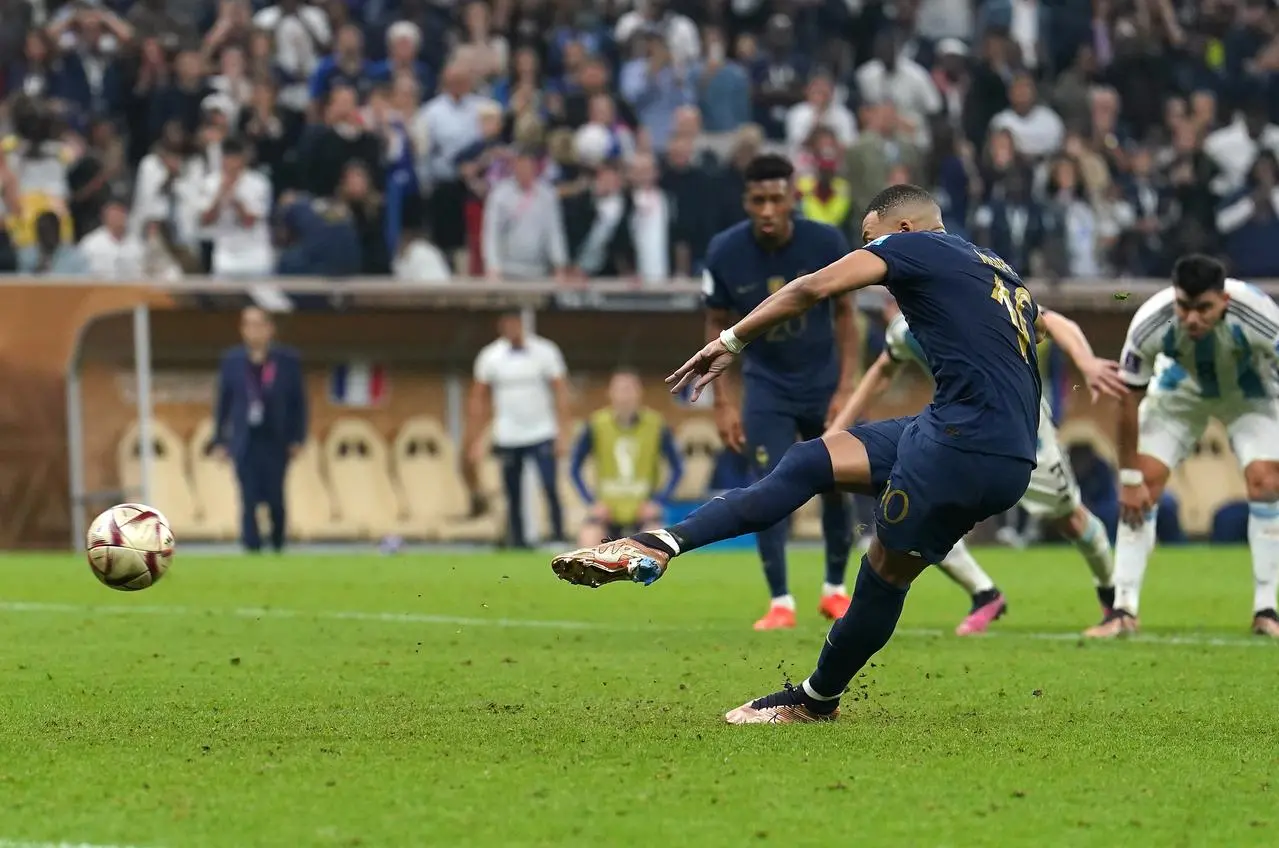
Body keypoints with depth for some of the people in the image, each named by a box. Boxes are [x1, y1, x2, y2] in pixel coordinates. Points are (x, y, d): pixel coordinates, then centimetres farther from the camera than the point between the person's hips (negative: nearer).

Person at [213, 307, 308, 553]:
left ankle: (278, 547, 23)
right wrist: (219, 440, 6)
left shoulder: (288, 360, -1)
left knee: (275, 498, 4)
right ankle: (252, 549, -5)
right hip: (245, 441, 1)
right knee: (249, 501, -5)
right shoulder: (232, 360, 4)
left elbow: (299, 401, 2)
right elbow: (223, 401, 8)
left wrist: (297, 438, -3)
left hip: (276, 441, -1)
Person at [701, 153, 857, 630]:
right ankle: (780, 602, -3)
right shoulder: (725, 252, -17)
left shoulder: (826, 244, -19)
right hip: (766, 387, -1)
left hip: (823, 383, 1)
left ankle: (835, 589, 25)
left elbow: (843, 313, -6)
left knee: (836, 487, 6)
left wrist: (845, 389, -11)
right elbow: (717, 326, -4)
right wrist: (724, 402, -8)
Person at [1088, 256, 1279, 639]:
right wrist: (1130, 478, -17)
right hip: (1179, 389, 1)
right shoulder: (1149, 324, -35)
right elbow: (1129, 400, -22)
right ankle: (1123, 611, -5)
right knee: (1142, 485, -12)